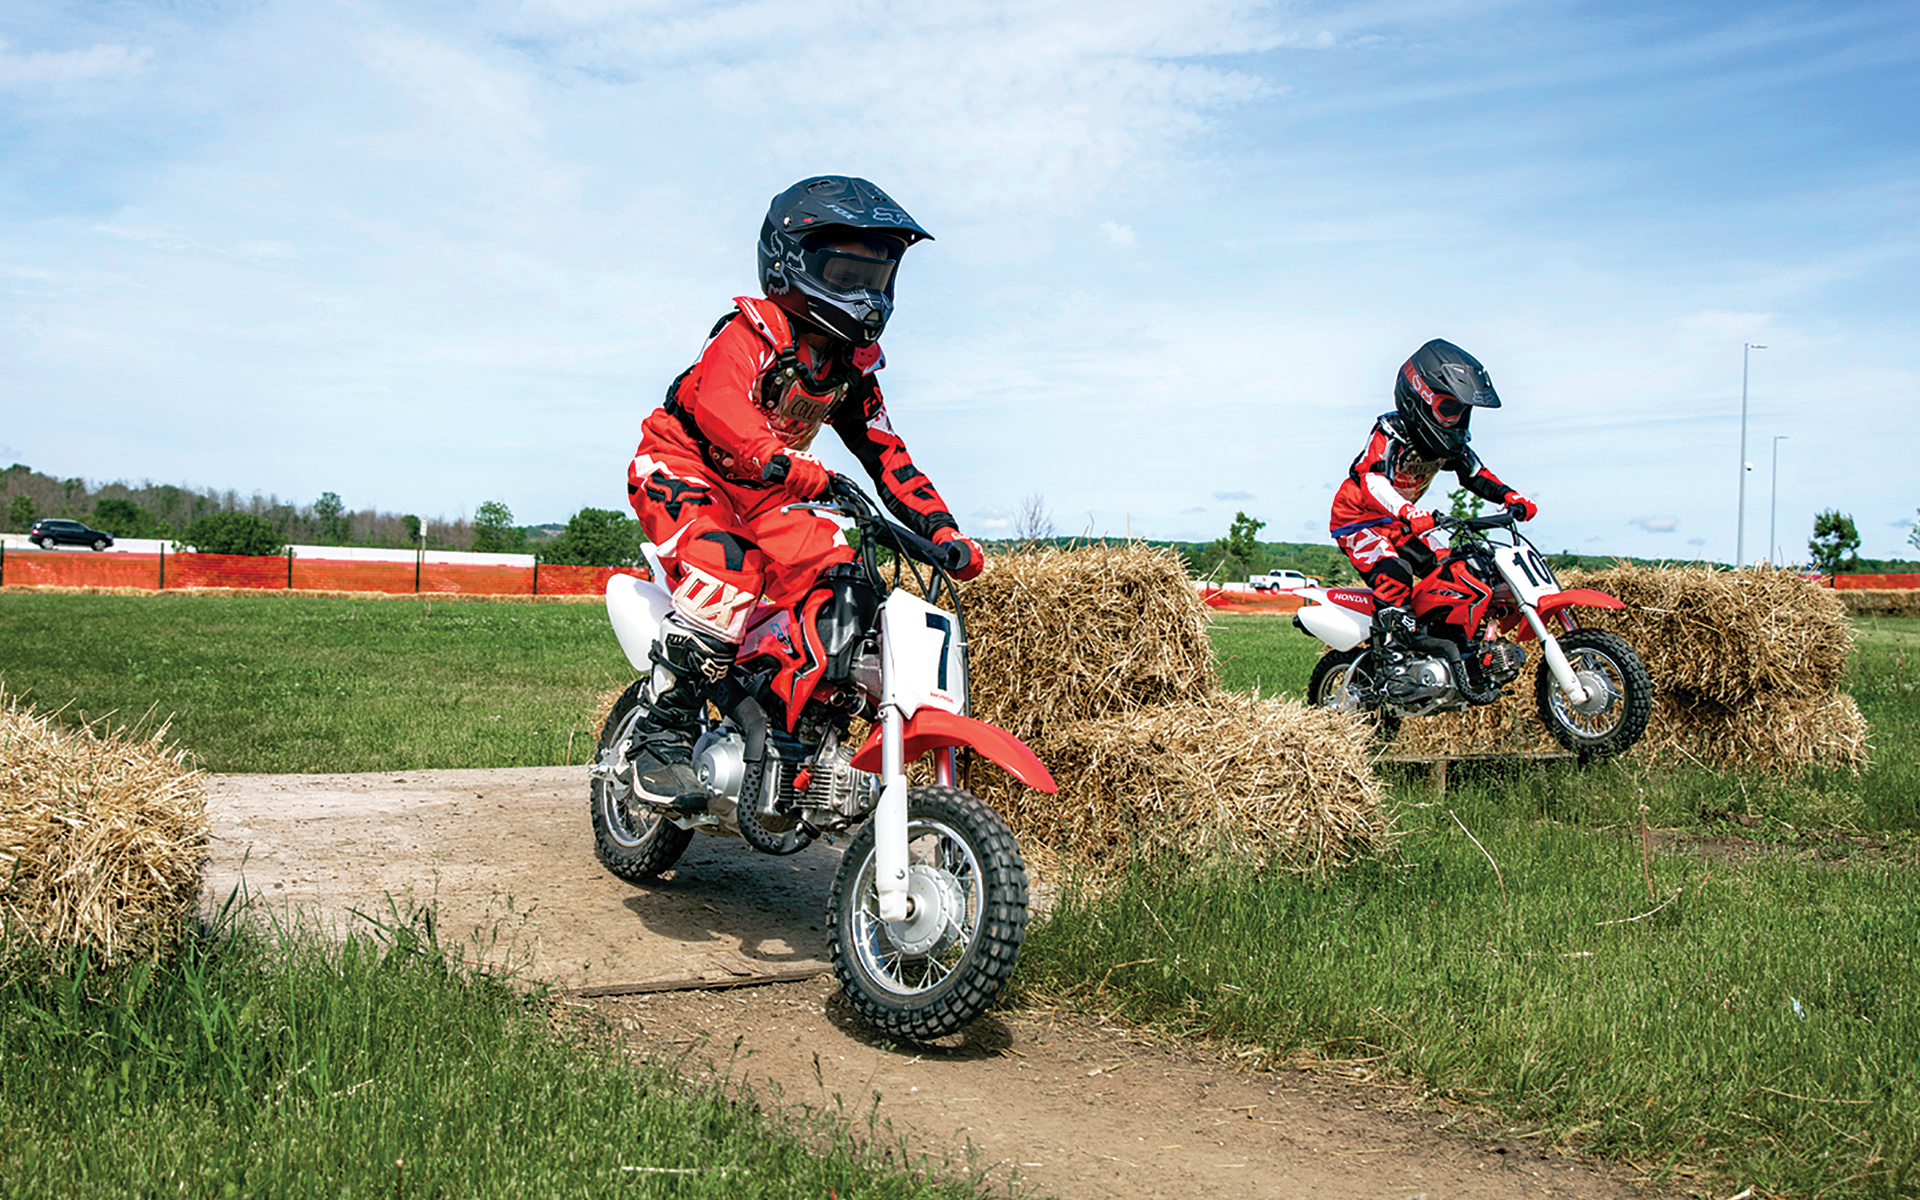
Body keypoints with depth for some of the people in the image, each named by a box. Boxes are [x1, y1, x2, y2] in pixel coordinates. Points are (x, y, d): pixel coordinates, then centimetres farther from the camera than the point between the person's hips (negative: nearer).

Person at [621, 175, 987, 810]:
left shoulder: (852, 364, 6)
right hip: (680, 467, -7)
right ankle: (664, 736, -30)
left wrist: (942, 530, -5)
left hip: (761, 493, 7)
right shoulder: (750, 332, -17)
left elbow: (885, 453, 7)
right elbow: (720, 407, -35)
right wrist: (787, 465, -49)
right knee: (729, 569, -35)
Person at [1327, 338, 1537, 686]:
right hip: (1358, 519, -8)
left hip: (1401, 522, 8)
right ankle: (1389, 663, -33)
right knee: (1394, 574, -32)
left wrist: (1511, 496, -12)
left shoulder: (1448, 442, 0)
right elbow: (1371, 480, -41)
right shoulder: (1390, 433, -26)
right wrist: (1408, 513, -59)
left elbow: (1476, 474, 8)